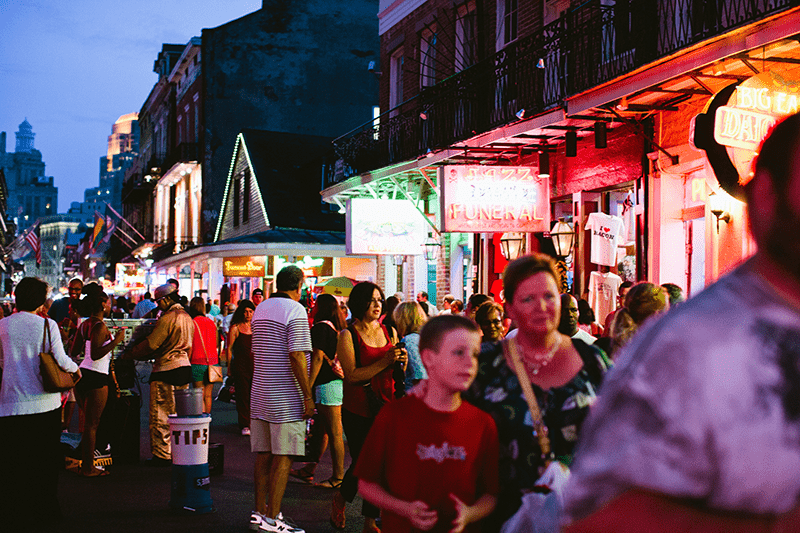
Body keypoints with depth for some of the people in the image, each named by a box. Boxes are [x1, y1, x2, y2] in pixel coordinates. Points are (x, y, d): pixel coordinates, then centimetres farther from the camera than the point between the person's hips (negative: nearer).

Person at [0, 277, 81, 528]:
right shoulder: (47, 325, -5)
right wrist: (75, 368, 11)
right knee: (46, 462, 11)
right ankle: (47, 514, 18)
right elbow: (60, 360, -9)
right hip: (44, 402, -1)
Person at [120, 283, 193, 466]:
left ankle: (162, 455, 0)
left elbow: (151, 344, -15)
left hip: (166, 369, -9)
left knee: (161, 416, -2)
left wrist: (128, 354, -3)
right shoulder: (187, 317, 14)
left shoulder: (168, 318, -15)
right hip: (184, 367, 9)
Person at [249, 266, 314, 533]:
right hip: (286, 398, -8)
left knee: (263, 456, 12)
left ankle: (259, 511, 16)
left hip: (260, 395, 8)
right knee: (283, 458, -4)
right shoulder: (295, 311, -12)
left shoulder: (260, 309, 14)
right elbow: (296, 357, -19)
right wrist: (308, 396, -16)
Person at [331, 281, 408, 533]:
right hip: (357, 410, -4)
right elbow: (352, 375, -15)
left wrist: (401, 361, -6)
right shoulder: (348, 335, -5)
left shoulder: (389, 332, 9)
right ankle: (340, 498, 33)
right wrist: (383, 363, -23)